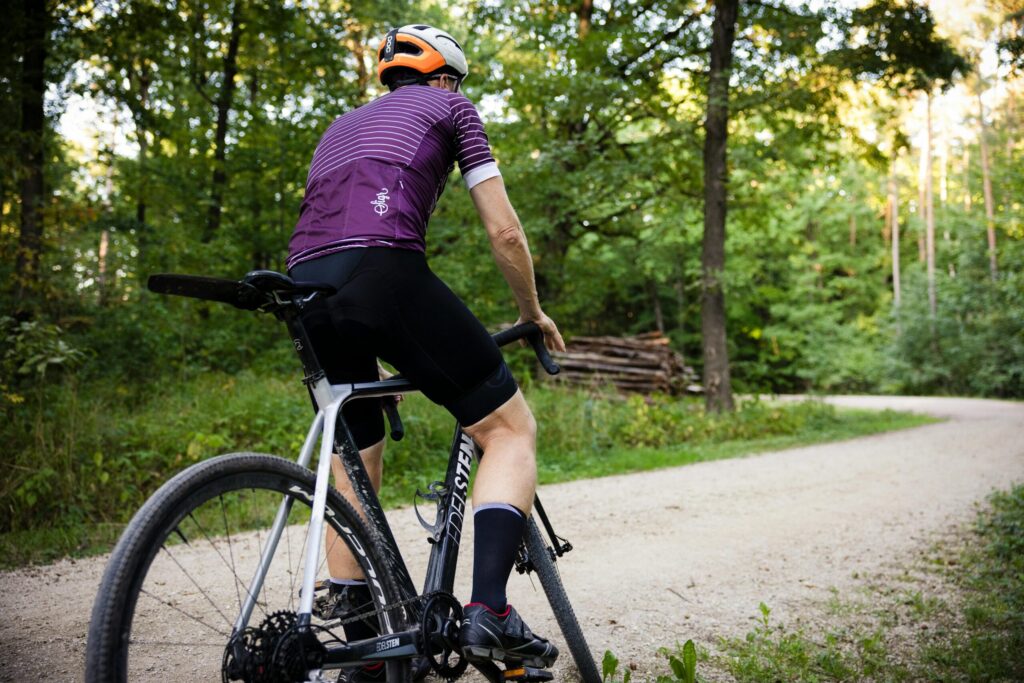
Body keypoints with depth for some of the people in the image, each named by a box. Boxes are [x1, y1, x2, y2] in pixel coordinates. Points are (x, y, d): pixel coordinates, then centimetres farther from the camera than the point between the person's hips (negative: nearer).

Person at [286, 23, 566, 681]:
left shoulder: (342, 126, 38)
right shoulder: (448, 105, 21)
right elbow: (504, 231, 13)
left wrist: (381, 357, 43)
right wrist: (533, 314, 29)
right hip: (384, 270, -6)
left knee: (354, 466, 19)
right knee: (510, 428, 5)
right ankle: (489, 611, -10)